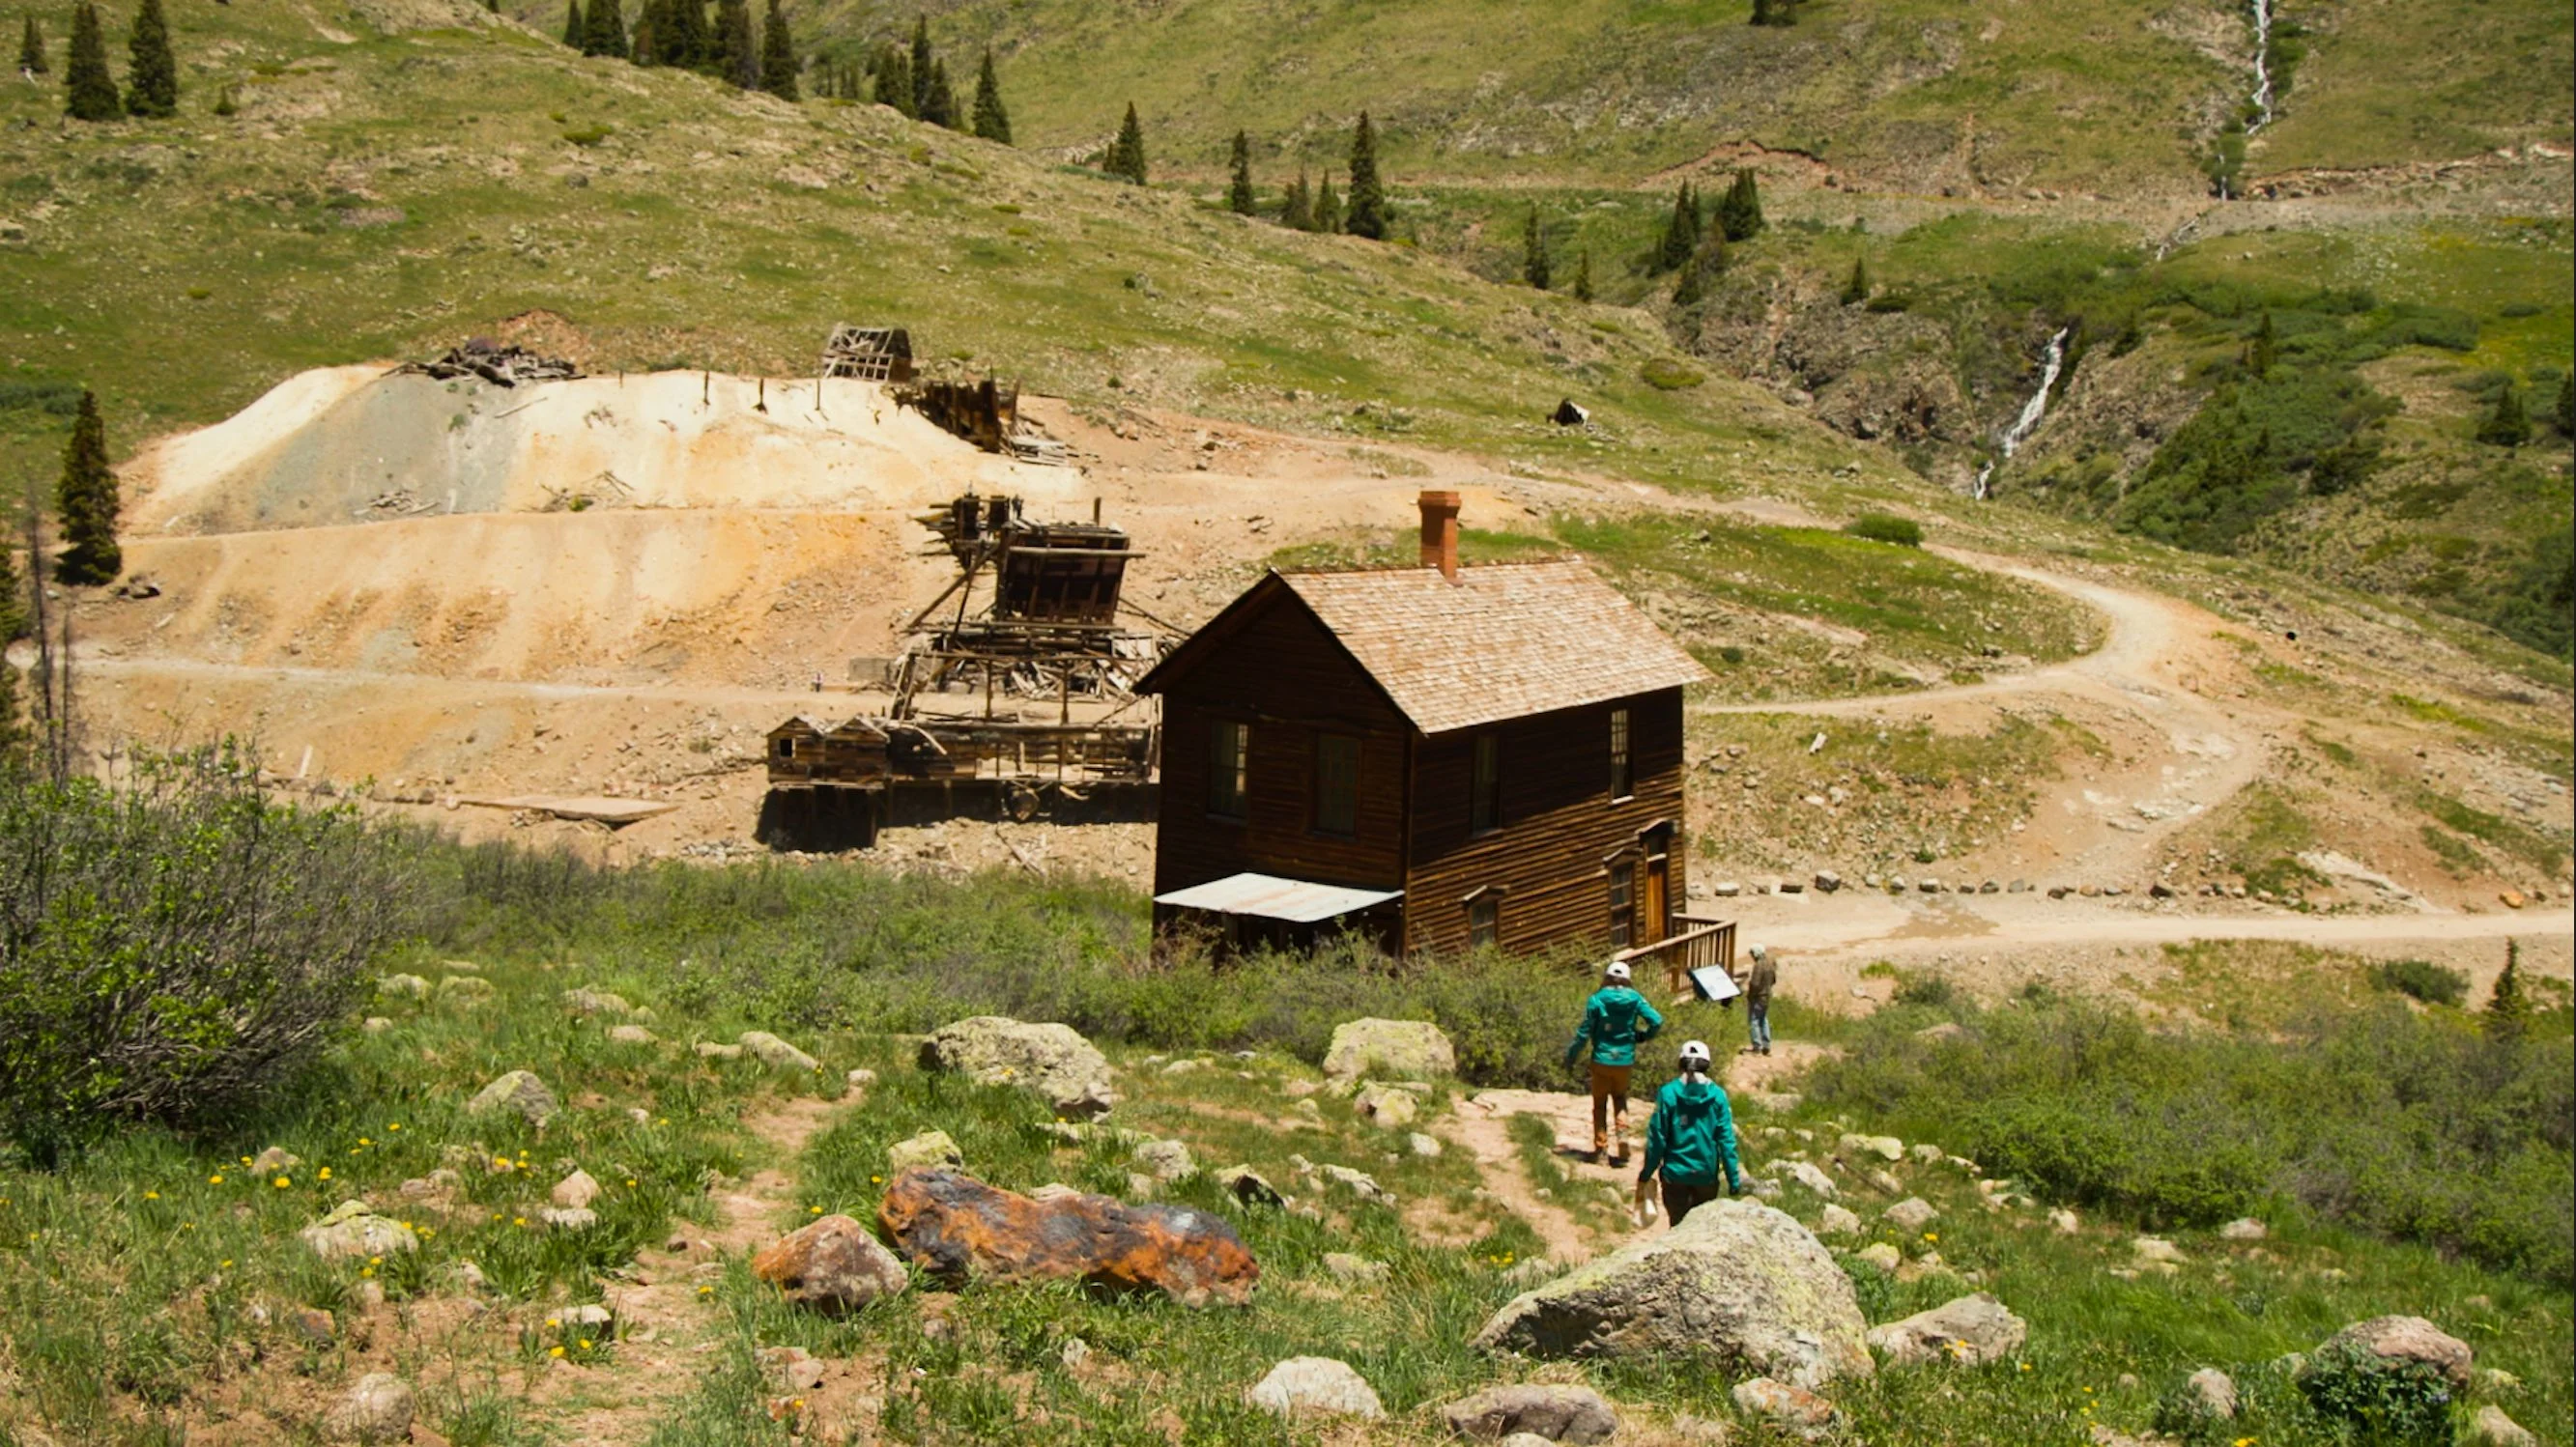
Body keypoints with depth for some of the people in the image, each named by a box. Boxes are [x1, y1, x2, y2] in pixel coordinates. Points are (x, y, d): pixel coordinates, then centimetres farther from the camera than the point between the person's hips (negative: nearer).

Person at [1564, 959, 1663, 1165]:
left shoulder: (1597, 1000, -10)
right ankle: (1622, 1134, -1)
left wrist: (1571, 1055, 1)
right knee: (1620, 1099, 19)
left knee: (1600, 1102, 11)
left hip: (1602, 1059, -2)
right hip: (1625, 1060, 2)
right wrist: (1642, 1037, 8)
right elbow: (1656, 1021, -10)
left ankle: (1600, 1146, 10)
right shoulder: (1635, 999, -3)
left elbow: (1584, 1032, -9)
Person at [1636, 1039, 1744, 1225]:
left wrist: (1646, 1175, 5)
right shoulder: (1717, 1095, -6)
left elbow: (1657, 1139, -6)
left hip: (1675, 1175, 0)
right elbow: (1726, 1141, -6)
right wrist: (1734, 1182, 0)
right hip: (1706, 1175, 1)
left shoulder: (1668, 1093, -8)